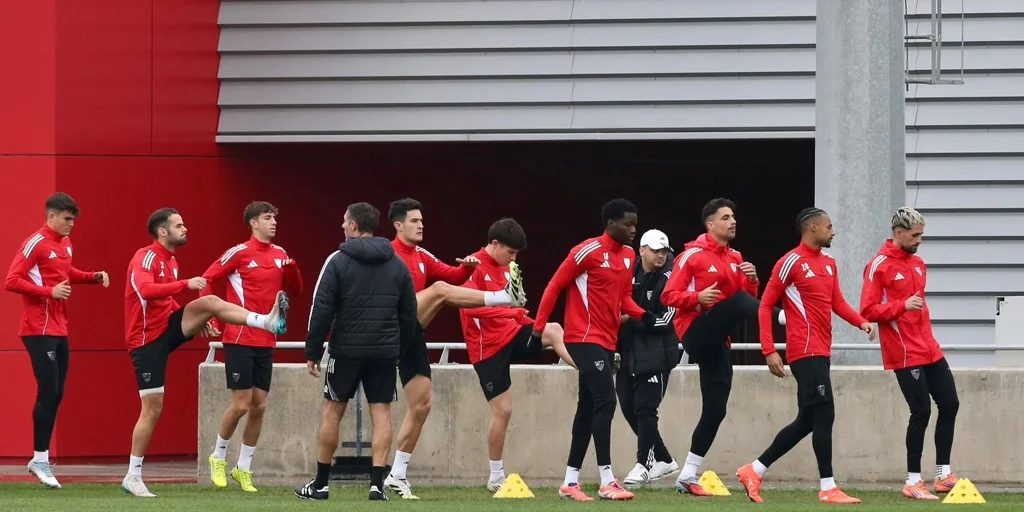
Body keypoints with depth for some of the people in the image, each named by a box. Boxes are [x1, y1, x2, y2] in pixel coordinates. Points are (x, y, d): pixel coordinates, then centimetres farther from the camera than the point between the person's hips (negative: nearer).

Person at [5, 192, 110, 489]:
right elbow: (12, 281, -17)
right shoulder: (35, 244, -12)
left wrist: (93, 278, 15)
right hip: (40, 330, -8)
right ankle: (40, 459, -6)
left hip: (59, 330, 9)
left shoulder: (65, 245, 13)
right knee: (48, 392, -11)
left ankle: (40, 460, 14)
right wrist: (50, 292, -23)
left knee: (56, 395, 8)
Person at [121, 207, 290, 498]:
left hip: (166, 326, 7)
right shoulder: (145, 258, -16)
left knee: (209, 302, -16)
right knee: (152, 409, -5)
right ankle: (132, 477, 2)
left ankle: (266, 321, -25)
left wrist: (196, 322, 17)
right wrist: (185, 284, -37)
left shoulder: (170, 260, 12)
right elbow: (145, 290, -36)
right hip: (147, 338, -7)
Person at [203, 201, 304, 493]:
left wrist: (292, 269, -5)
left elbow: (295, 291, 16)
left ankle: (244, 468, 15)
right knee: (241, 404, -7)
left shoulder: (280, 255, 10)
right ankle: (219, 457, 15)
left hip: (266, 342, 6)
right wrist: (212, 316, -14)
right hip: (240, 340, -6)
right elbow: (207, 279, -5)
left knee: (259, 406, 5)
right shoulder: (240, 253, -8)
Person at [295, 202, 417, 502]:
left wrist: (313, 351, -2)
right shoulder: (397, 264, 7)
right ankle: (377, 483, -4)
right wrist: (400, 349, 18)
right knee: (381, 412, 4)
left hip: (346, 348, -3)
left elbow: (322, 309, -8)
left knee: (332, 410, 7)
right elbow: (409, 314, 10)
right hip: (385, 350, 3)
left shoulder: (338, 261, -5)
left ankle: (321, 484, 12)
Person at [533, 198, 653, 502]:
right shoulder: (588, 252, -13)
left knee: (588, 408, 10)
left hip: (607, 341, 9)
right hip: (585, 339, -9)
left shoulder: (628, 256, 10)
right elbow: (555, 286, -9)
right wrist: (538, 328, -11)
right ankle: (607, 481, -16)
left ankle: (570, 482, 16)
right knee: (606, 401, -16)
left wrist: (642, 315, -2)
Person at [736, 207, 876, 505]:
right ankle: (828, 489, -6)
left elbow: (837, 302, 17)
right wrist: (769, 351, -14)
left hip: (821, 353, 9)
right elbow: (765, 305, -8)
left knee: (807, 421, 11)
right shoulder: (791, 263, -9)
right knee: (824, 415, -10)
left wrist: (861, 322, -3)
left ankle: (754, 471, 19)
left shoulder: (829, 264, 16)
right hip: (806, 352, -9)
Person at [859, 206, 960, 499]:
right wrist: (902, 306, -25)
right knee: (921, 411, -9)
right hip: (905, 354, -8)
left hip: (929, 351, 8)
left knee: (949, 404, 6)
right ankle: (913, 482, 1)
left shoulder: (918, 264, 14)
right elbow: (868, 311, -14)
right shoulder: (879, 266, -10)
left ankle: (943, 475, 14)